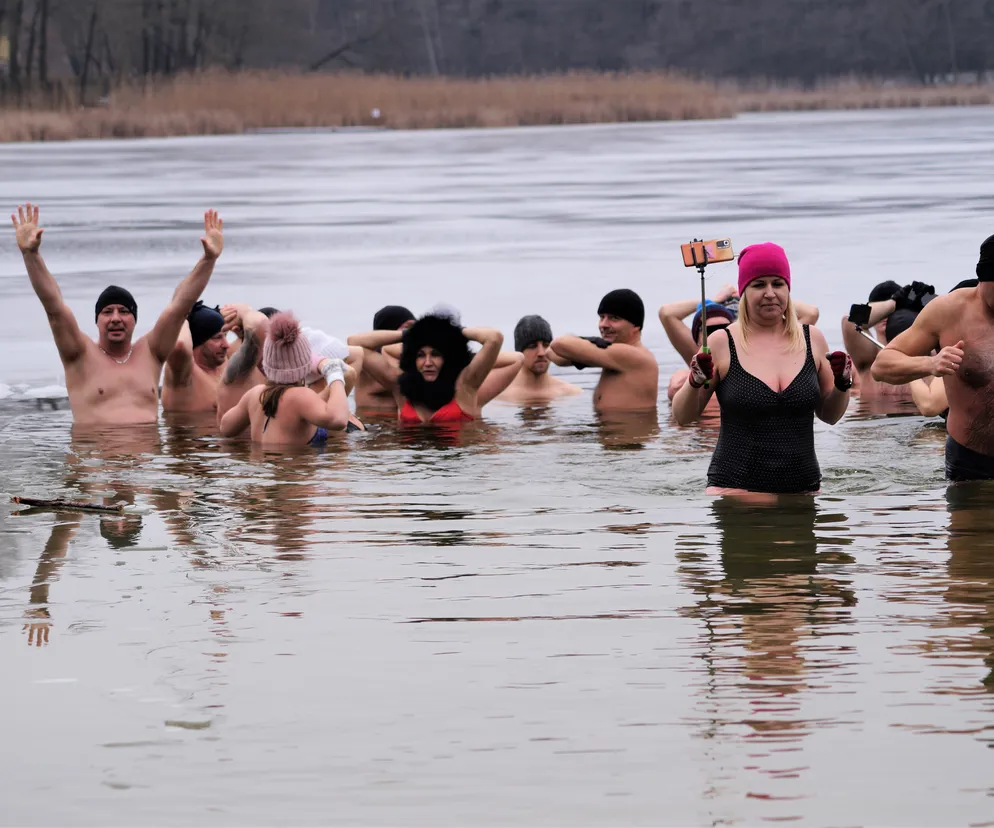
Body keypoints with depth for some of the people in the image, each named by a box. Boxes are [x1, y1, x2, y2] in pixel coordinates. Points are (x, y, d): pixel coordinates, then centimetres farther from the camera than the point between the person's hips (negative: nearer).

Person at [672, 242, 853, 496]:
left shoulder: (811, 339, 8)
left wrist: (842, 385, -2)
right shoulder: (721, 343, -1)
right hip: (735, 485, -3)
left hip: (802, 486, 3)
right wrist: (695, 383, -15)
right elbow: (683, 417, 3)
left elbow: (829, 415, 17)